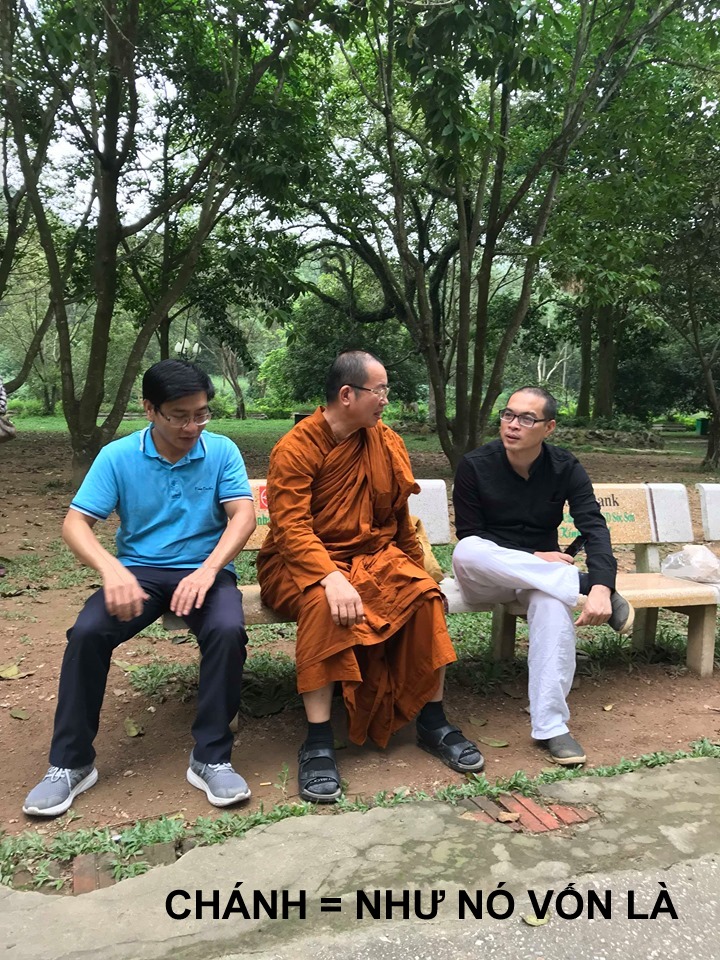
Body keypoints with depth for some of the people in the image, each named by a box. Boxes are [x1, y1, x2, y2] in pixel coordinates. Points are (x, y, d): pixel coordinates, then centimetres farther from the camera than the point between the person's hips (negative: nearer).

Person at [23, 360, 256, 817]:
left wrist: (208, 570, -29)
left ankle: (211, 758, -15)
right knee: (87, 632, -26)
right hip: (138, 571, 1)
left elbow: (244, 516, -11)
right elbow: (76, 523, -7)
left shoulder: (222, 451, -2)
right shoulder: (117, 456, -2)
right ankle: (71, 762, -7)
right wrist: (112, 569, -28)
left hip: (205, 570, -1)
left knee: (228, 630, -31)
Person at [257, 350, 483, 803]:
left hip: (372, 556, 5)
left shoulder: (388, 444, 5)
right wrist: (332, 578, -36)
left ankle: (433, 721, -7)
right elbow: (291, 527, -21)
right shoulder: (295, 449, -12)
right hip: (304, 562, -4)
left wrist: (415, 571, 11)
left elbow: (400, 518, 14)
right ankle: (318, 742, -26)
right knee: (323, 604, -36)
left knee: (425, 594, -22)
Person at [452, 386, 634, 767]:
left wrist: (602, 586, -35)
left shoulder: (566, 468, -4)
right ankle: (582, 582, -26)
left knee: (553, 600, -37)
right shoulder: (475, 465, -9)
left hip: (543, 577, 1)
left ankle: (551, 726, -32)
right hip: (483, 578, 0)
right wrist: (531, 559, -17)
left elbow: (594, 527, -17)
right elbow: (468, 538, -8)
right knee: (466, 553, -37)